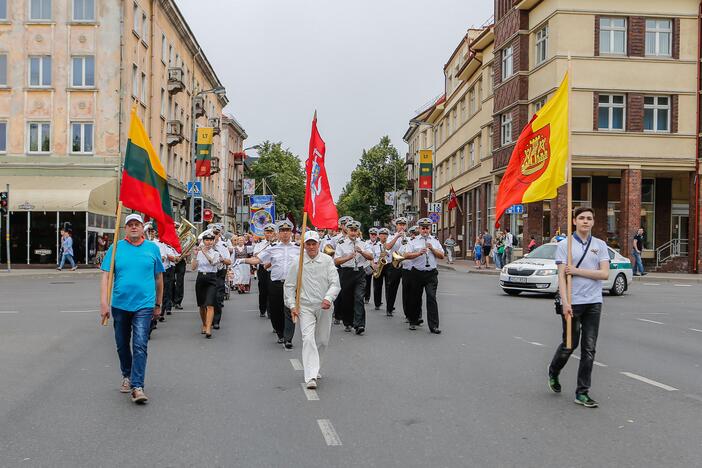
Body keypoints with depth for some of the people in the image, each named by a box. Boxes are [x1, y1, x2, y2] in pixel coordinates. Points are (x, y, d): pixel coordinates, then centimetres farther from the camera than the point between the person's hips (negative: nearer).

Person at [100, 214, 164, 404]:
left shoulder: (152, 248, 4)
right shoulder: (116, 248, 2)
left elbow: (159, 278, 11)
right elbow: (106, 276, -2)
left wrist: (158, 305, 13)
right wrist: (104, 303, -11)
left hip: (144, 305, -2)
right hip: (120, 305, 2)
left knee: (140, 346, -11)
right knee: (122, 345, 14)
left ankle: (137, 387, -11)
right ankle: (127, 376, 34)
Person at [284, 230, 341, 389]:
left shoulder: (327, 261, -2)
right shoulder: (297, 263, -2)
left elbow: (335, 283, -7)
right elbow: (289, 285, 6)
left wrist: (328, 298, -24)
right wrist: (291, 305, -3)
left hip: (324, 307, 2)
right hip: (305, 306, -2)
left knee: (322, 340, 12)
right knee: (308, 338, -16)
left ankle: (314, 368, 36)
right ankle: (311, 376, -19)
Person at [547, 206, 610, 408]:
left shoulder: (600, 245, 8)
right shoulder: (564, 245, 0)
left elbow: (604, 273, -3)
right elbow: (561, 276, -8)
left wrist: (577, 271, -9)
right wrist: (565, 302, -17)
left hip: (594, 303, 3)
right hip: (572, 302, -3)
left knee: (589, 348, 1)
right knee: (570, 344, 7)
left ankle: (582, 392, 8)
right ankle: (553, 372, 37)